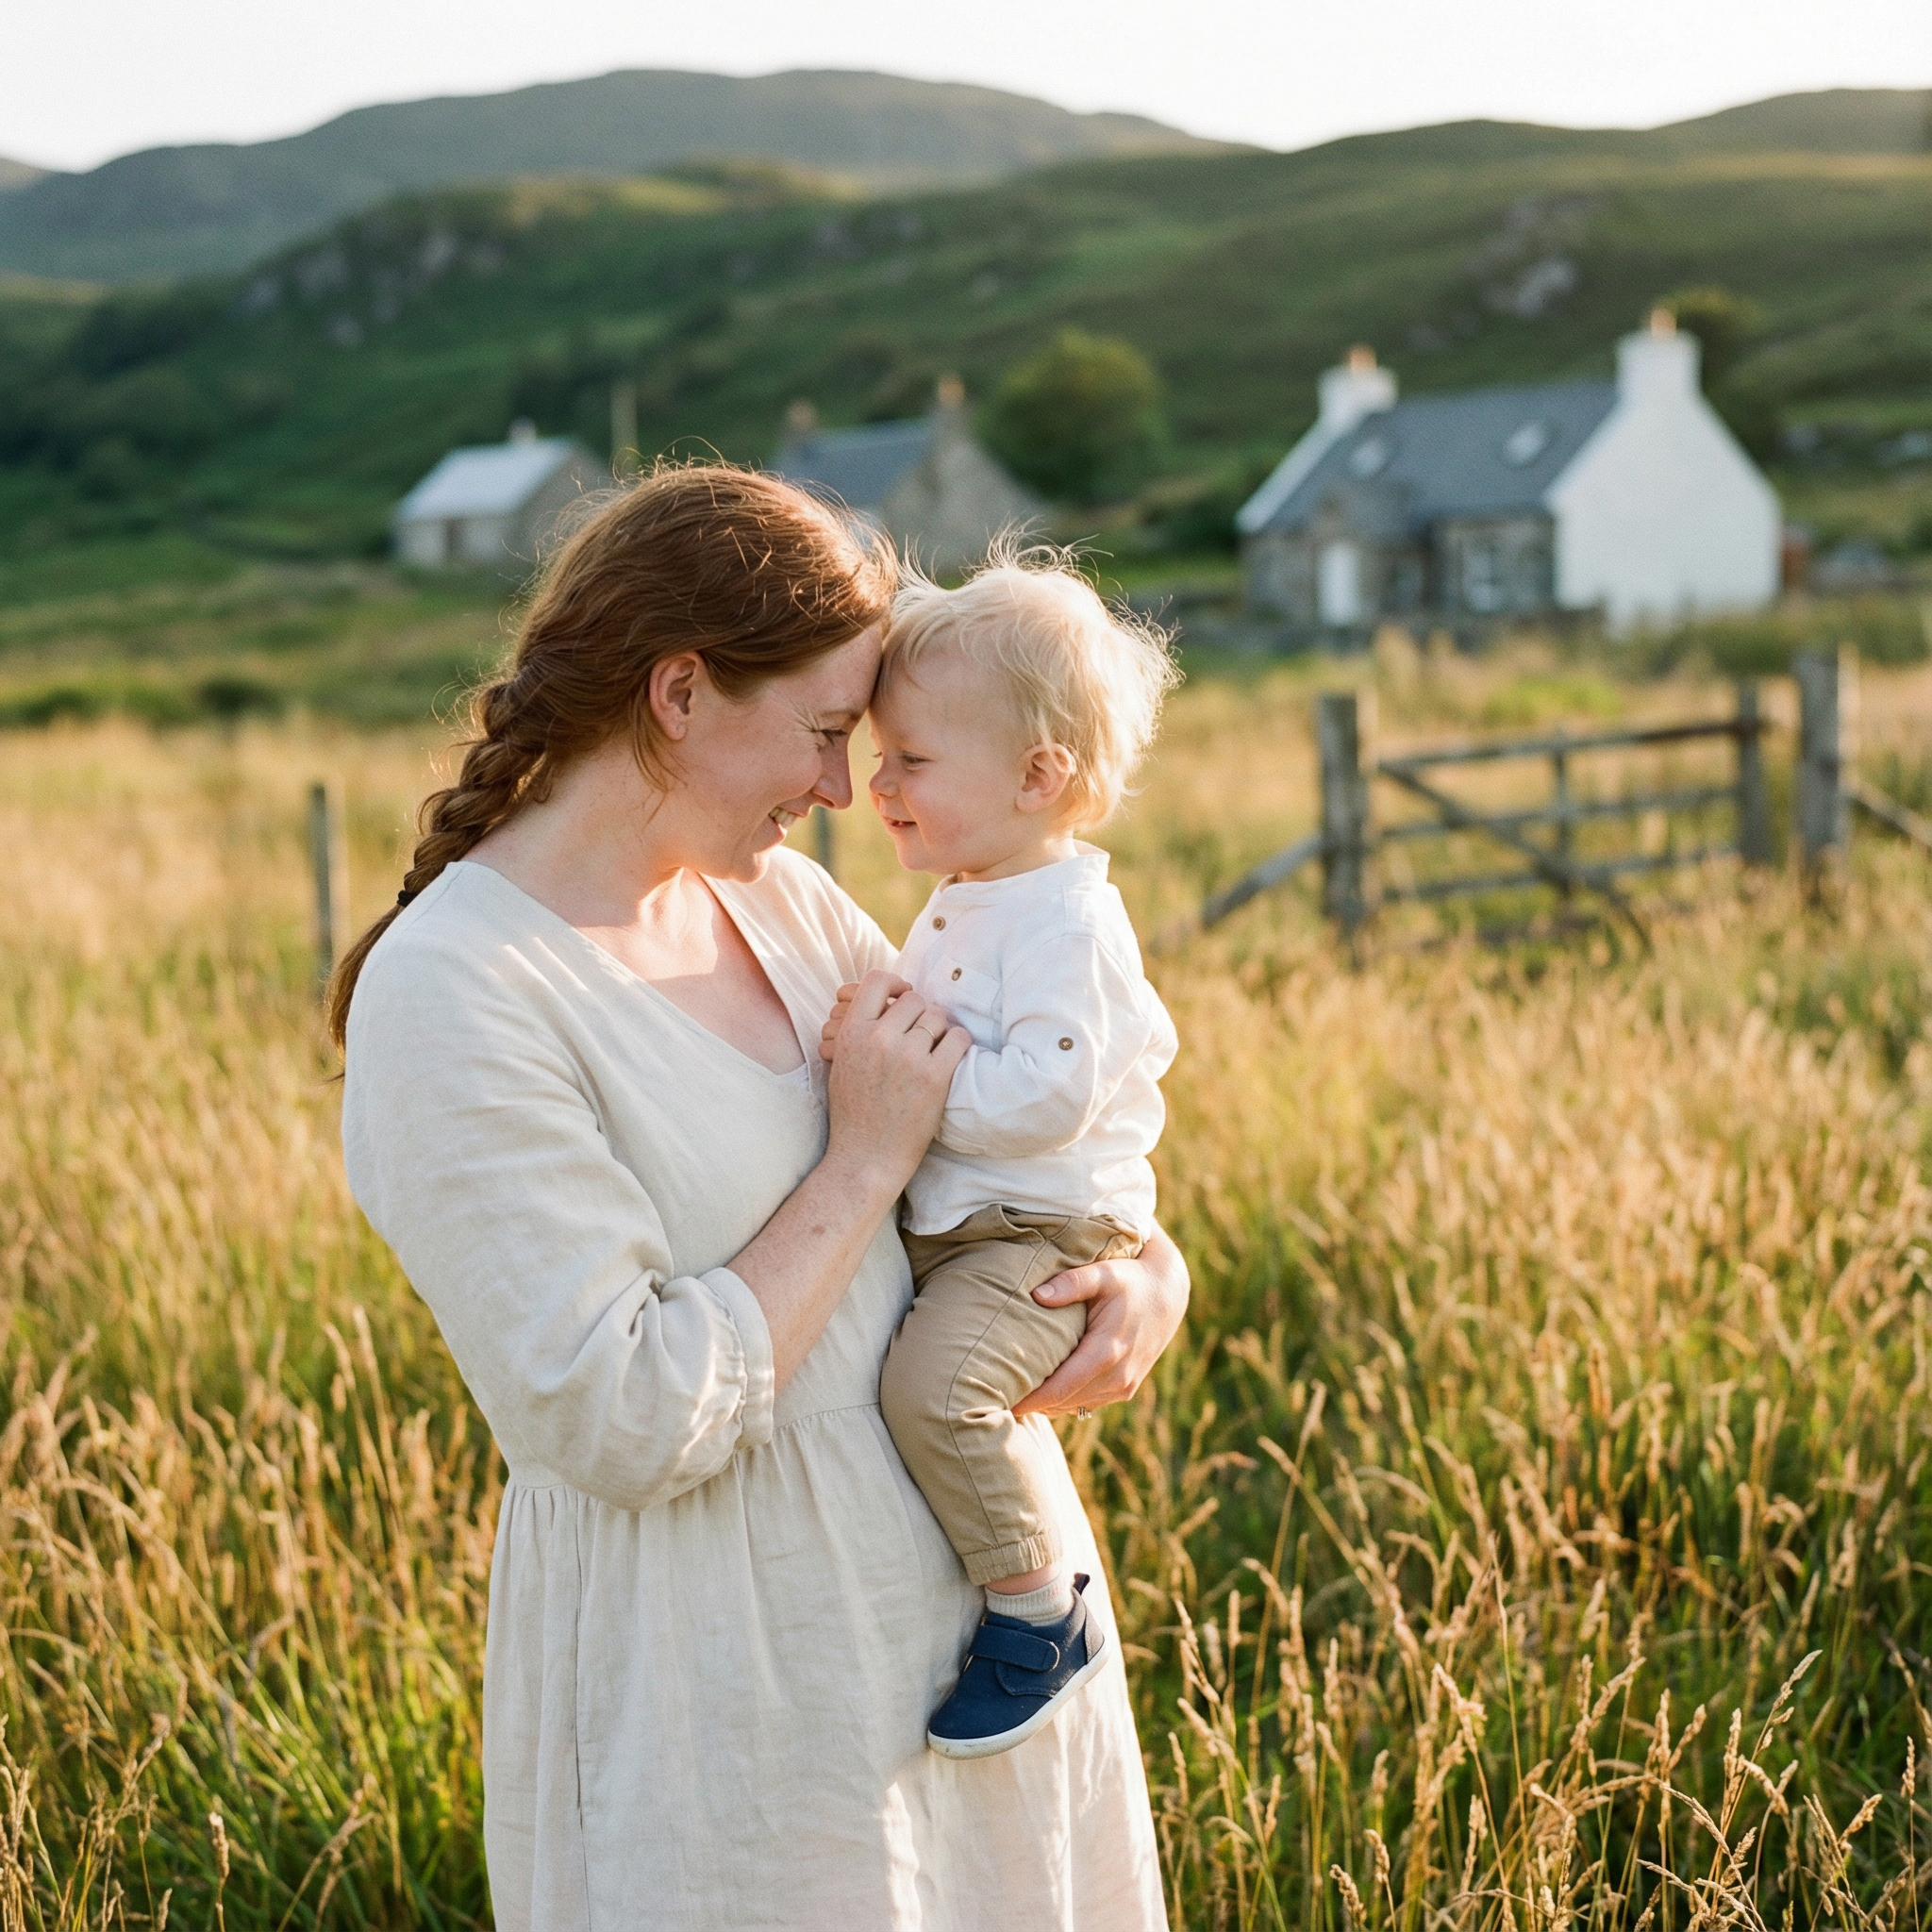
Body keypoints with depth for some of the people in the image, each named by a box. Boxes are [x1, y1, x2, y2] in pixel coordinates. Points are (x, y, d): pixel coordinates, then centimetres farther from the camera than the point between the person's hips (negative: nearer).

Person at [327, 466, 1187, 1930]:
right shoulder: (450, 996, -20)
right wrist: (866, 1163, -18)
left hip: (972, 1580, 7)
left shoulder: (775, 897, 2)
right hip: (737, 1687, -7)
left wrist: (1150, 1269, -5)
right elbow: (626, 1421, -24)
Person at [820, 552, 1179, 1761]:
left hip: (1046, 1236, -10)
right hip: (948, 1229, 11)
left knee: (937, 1380, -29)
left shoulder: (1067, 922, -18)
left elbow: (1044, 1099, -27)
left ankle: (1046, 1618, -14)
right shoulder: (963, 905, 14)